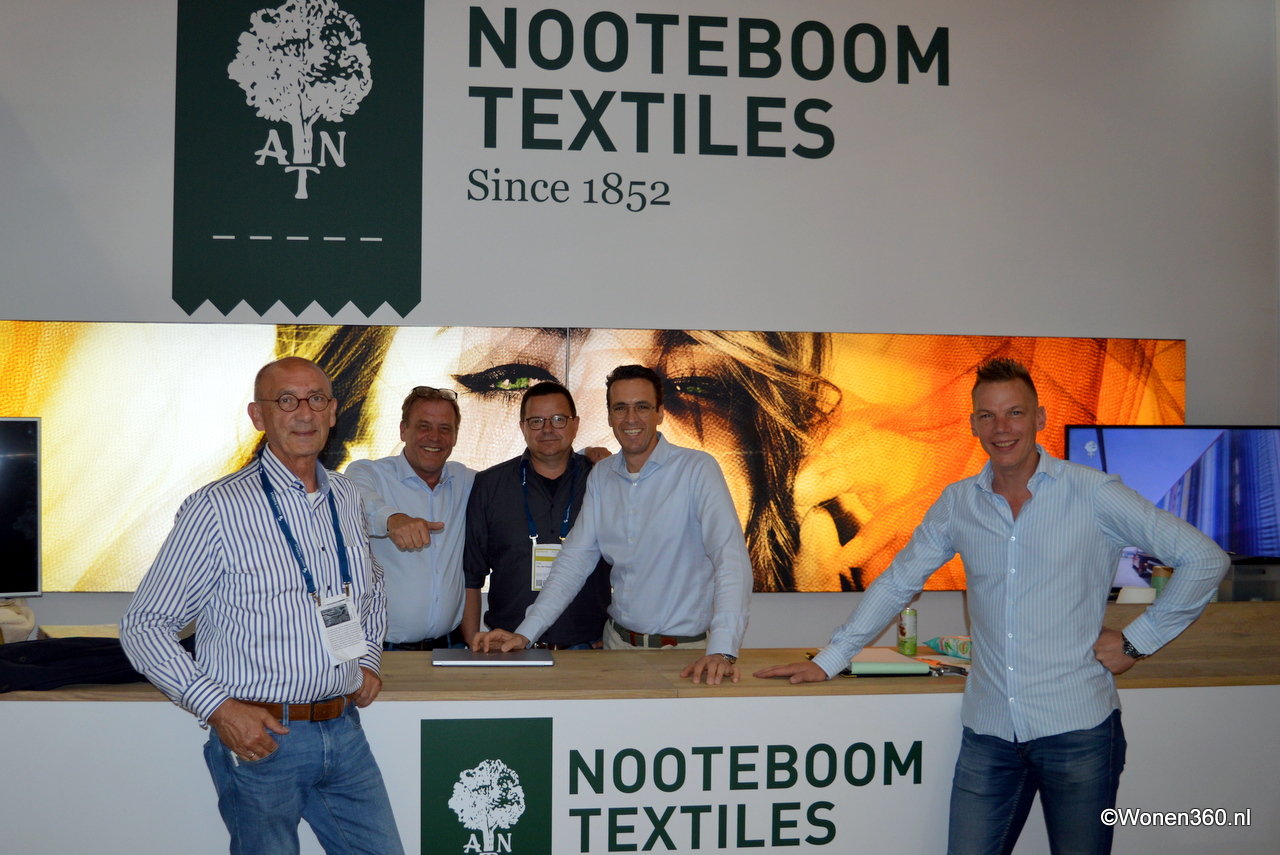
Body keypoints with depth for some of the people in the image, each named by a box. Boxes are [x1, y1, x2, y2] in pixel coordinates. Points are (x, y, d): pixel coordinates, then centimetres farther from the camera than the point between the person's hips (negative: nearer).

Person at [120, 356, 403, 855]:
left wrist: (369, 660, 9)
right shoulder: (218, 509, -10)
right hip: (259, 739, -5)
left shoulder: (347, 498, 8)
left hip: (344, 733, 5)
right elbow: (144, 626, -9)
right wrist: (219, 708, -17)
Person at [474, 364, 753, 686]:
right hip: (618, 643, 5)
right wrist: (525, 633, -3)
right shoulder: (601, 476, 7)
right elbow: (576, 559, 8)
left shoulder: (697, 469, -11)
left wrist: (722, 651, -32)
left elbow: (730, 557, -21)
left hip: (685, 650, -4)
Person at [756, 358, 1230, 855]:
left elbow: (1204, 559, -2)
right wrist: (828, 661, 10)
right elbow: (896, 584, 14)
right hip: (989, 733, 3)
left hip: (1078, 727, -2)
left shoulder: (1093, 494, -5)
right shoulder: (957, 504, 6)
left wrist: (1138, 640, -4)